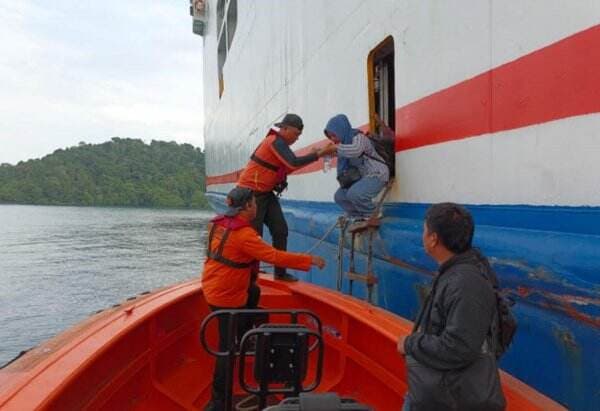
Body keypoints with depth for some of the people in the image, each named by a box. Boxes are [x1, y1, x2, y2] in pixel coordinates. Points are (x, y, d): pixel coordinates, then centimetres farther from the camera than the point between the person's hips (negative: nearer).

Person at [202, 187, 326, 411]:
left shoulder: (219, 223, 1)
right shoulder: (244, 235, -24)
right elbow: (275, 256, -25)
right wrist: (309, 260, -18)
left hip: (213, 287, 9)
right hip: (227, 297, -9)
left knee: (254, 292, 30)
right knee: (228, 347, -1)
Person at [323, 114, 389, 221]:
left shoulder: (358, 137, -17)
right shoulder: (345, 142, 8)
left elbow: (356, 150, -41)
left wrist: (335, 148, -40)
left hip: (377, 174, -9)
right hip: (362, 176, 9)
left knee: (354, 194, -30)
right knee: (339, 196, 3)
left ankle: (373, 215, -6)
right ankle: (359, 217, 13)